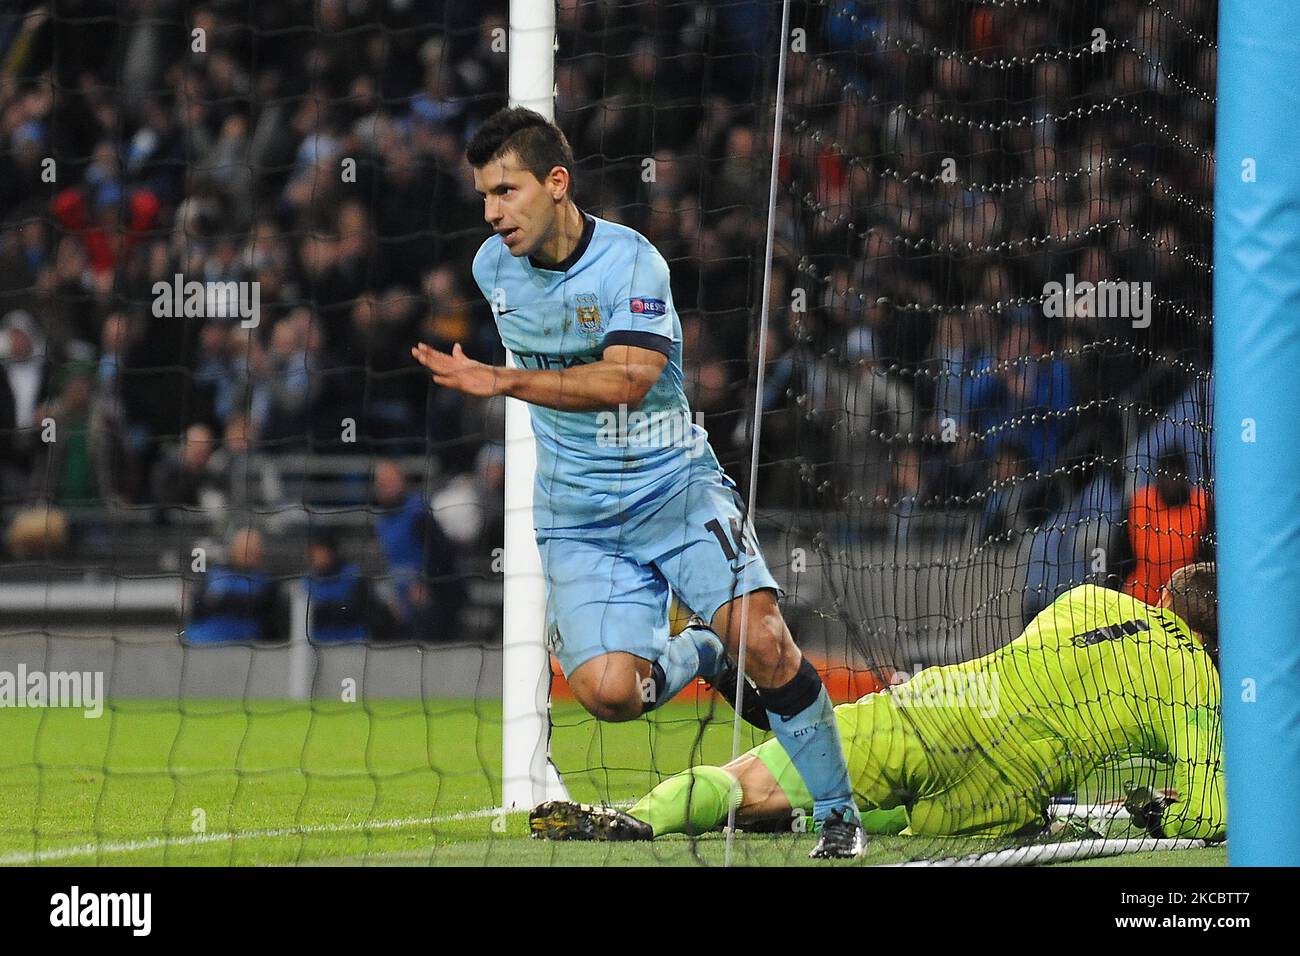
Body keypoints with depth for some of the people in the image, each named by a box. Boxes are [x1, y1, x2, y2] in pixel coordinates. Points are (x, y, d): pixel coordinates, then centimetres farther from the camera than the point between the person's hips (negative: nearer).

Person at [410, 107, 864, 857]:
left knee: (760, 639, -24)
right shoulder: (492, 267, 4)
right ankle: (698, 656, 15)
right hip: (580, 524, 3)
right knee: (607, 691, -20)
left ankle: (837, 813, -5)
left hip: (679, 491, -3)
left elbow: (628, 377, -28)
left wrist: (503, 382, -32)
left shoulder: (630, 260, -14)